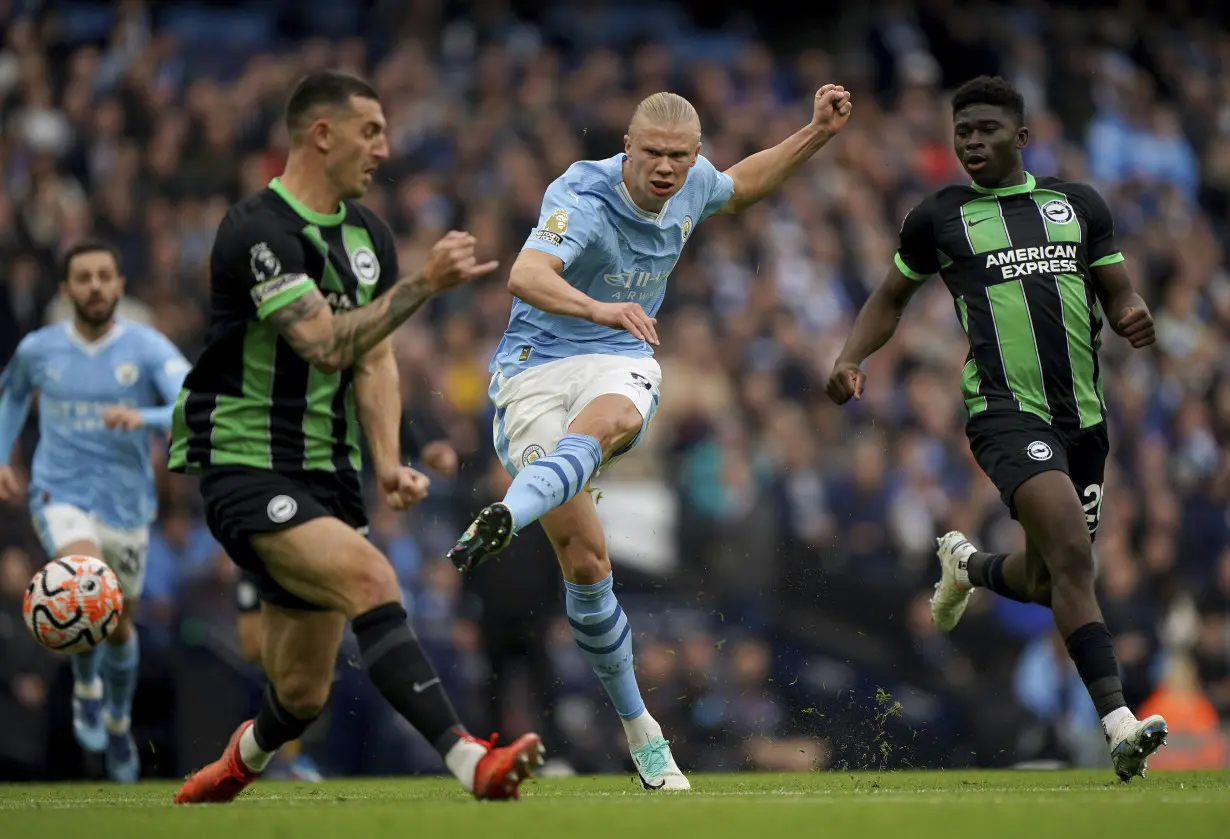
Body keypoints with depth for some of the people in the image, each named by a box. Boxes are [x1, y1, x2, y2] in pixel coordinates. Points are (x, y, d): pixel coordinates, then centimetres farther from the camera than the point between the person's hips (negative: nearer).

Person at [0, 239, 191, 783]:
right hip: (61, 496, -1)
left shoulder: (149, 349, -9)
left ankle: (118, 721, 43)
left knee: (118, 625, 15)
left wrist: (142, 418, -39)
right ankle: (86, 687, -1)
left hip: (127, 507, 1)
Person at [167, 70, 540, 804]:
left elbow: (374, 362, 10)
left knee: (303, 695, 8)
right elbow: (327, 345, -25)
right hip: (246, 469, -8)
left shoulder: (370, 235, 11)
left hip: (326, 475, 8)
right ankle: (471, 762, -38)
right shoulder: (259, 229, -16)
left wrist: (389, 462, -5)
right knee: (371, 579, -30)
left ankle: (238, 764, 40)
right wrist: (425, 283, -28)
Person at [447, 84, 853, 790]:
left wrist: (818, 133, 19)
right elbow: (526, 276, -37)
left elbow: (741, 187, 29)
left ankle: (503, 520, -60)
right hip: (537, 363, -4)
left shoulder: (692, 184, 3)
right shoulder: (584, 198, -19)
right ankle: (639, 730, 4)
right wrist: (599, 309, -55)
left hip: (621, 362, 4)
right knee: (585, 560, -11)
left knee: (604, 422, -37)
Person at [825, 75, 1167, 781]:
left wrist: (1133, 317, -7)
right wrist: (852, 359, 3)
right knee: (1073, 555, -24)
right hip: (1006, 410, -4)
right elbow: (893, 297, 20)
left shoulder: (1079, 205, 13)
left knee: (1046, 582, 12)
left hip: (1083, 413, 4)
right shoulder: (939, 217, 7)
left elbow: (1118, 294, 17)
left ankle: (966, 564, 48)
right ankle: (1120, 724, -28)